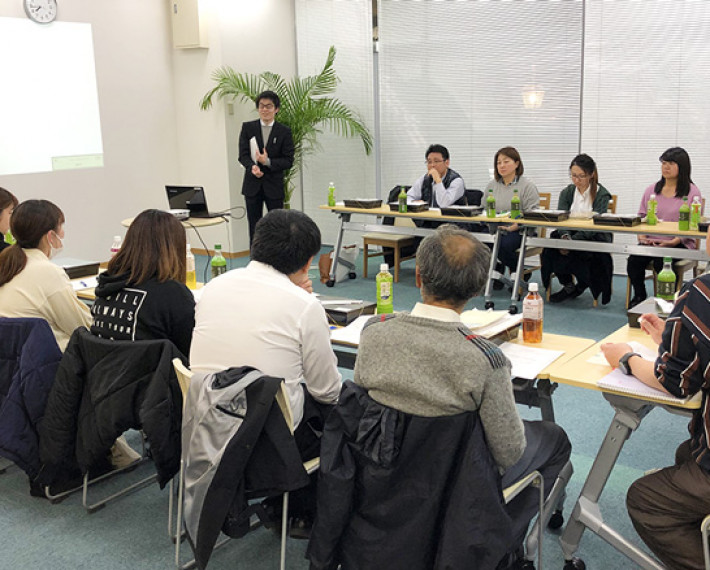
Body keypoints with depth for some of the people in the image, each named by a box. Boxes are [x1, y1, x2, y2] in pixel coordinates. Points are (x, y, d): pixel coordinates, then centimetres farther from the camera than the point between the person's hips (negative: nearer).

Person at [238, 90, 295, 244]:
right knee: (254, 226, 7)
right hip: (253, 185, 1)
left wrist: (268, 162, -20)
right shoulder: (248, 127, 4)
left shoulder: (284, 132, 0)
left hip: (274, 185, -1)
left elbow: (288, 161, -4)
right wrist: (252, 167, -23)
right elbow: (243, 155, -1)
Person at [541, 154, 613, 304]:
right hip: (570, 235, 3)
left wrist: (572, 241, -29)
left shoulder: (601, 194, -4)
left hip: (594, 238, -3)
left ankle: (581, 285, -4)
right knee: (550, 249, -28)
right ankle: (568, 285, -6)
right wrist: (565, 237, -29)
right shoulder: (567, 193, 9)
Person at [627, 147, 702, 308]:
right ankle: (639, 296, -2)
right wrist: (641, 236, -4)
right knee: (634, 261, -25)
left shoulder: (692, 192, 2)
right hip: (650, 241, 4)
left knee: (662, 262, -33)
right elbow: (641, 216, 16)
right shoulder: (652, 190, 17)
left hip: (679, 244, -4)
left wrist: (674, 241, -19)